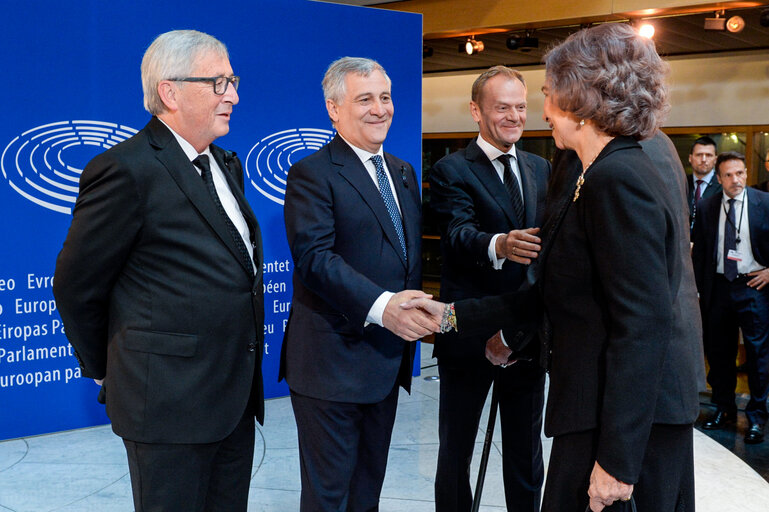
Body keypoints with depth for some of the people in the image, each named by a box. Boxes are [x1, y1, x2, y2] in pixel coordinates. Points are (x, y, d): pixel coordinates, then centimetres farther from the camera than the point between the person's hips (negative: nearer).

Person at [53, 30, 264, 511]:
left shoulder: (226, 165, 13)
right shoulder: (126, 170, -13)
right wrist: (108, 371, 3)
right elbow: (77, 287, -8)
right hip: (169, 400, -8)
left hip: (236, 397, 8)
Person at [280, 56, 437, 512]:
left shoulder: (403, 172, 15)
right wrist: (382, 306, -33)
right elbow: (314, 256, -22)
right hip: (334, 363, -7)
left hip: (389, 357, 8)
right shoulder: (311, 174, -10)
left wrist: (418, 313, 2)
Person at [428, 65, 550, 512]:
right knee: (456, 447, 10)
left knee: (526, 449, 16)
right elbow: (458, 234, -24)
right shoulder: (452, 171, -7)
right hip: (470, 335, -4)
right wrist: (499, 246, -46)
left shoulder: (541, 169, 10)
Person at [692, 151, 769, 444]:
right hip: (718, 286, 3)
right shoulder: (707, 208, 5)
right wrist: (697, 289, 5)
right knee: (718, 351, 11)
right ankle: (724, 408, 27)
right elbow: (699, 250, 9)